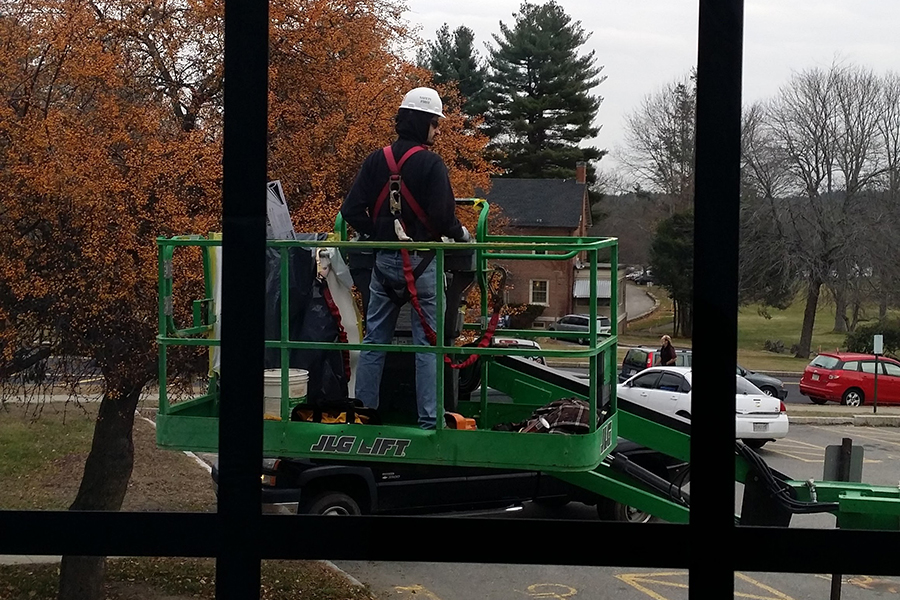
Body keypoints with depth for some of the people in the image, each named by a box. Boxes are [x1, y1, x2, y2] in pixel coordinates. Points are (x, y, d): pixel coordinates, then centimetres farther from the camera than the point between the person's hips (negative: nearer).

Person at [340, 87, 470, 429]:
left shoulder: (377, 161, 4)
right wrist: (461, 234, 3)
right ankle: (429, 420, 1)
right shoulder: (430, 164, -12)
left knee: (374, 340, 12)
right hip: (422, 262, -5)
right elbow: (443, 217, -17)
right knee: (427, 343, 1)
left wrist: (377, 236, 14)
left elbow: (351, 211, 0)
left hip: (384, 260, 5)